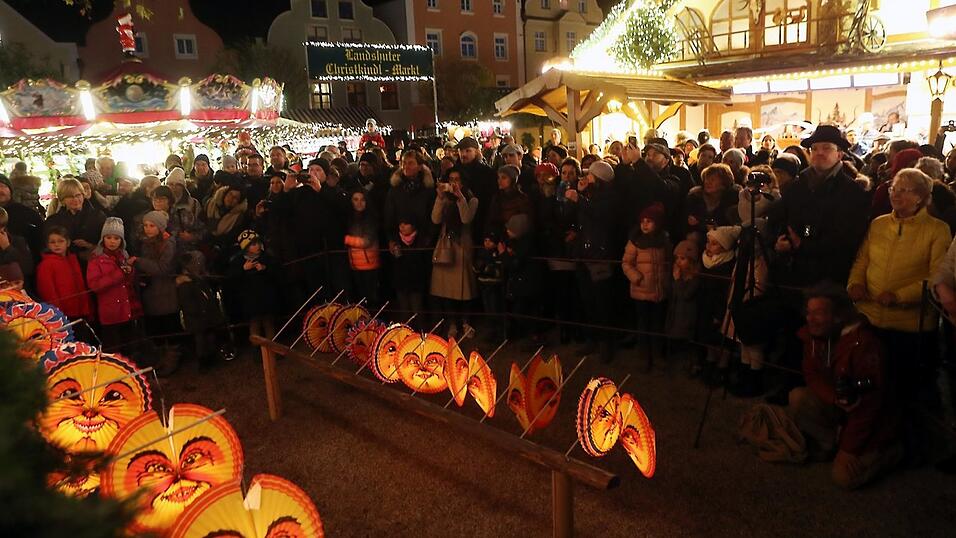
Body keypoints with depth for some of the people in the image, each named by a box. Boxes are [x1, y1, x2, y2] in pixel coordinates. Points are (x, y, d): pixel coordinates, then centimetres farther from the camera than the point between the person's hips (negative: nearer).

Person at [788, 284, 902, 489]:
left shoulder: (864, 344, -29)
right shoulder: (813, 335, -7)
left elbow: (868, 405, -25)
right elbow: (812, 376, -2)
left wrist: (849, 449, -21)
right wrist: (835, 398, -26)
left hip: (871, 423, -6)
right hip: (836, 411, 6)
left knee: (844, 477, -18)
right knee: (797, 398, -22)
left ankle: (890, 451, 9)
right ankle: (829, 444, 0)